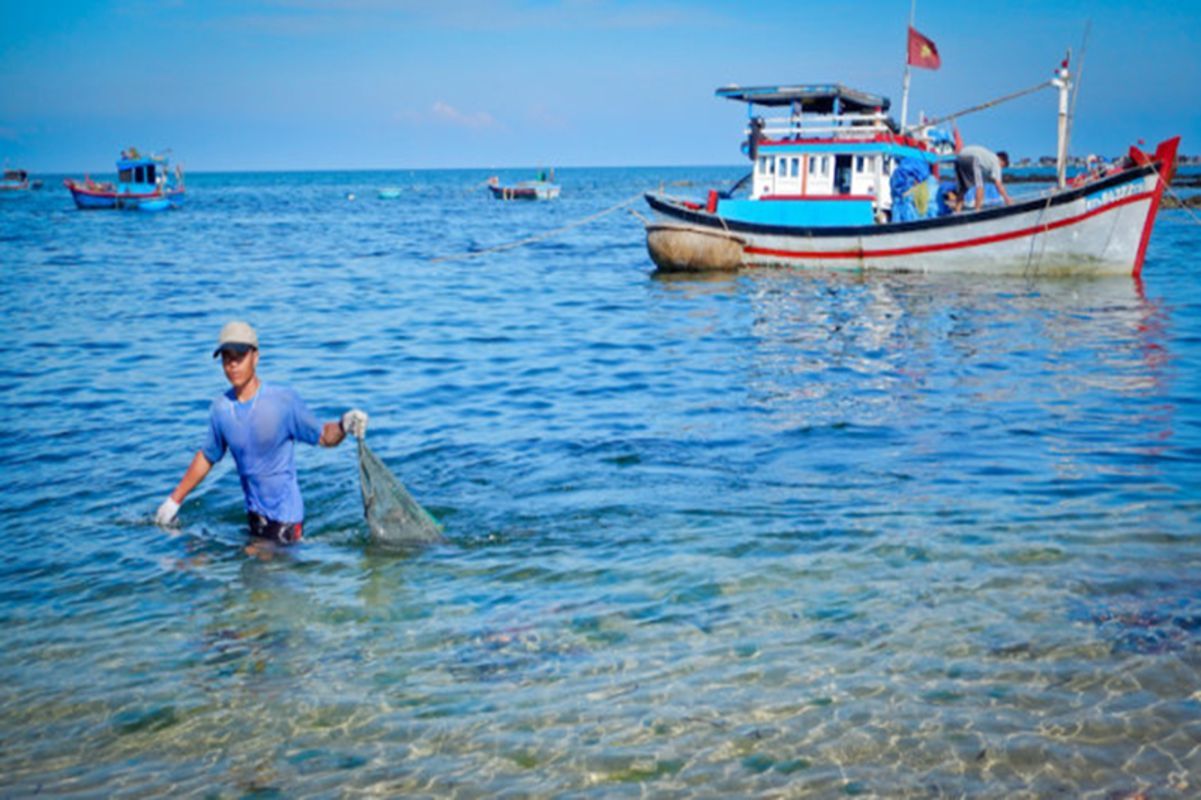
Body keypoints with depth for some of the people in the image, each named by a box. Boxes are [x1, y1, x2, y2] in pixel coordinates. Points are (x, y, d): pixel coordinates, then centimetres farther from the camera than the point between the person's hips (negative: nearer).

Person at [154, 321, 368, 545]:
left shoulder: (284, 400, -14)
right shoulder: (220, 409, -2)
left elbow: (324, 437, -7)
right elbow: (206, 457, 13)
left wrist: (344, 426, -30)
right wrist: (175, 500, 18)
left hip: (285, 512, -4)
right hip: (255, 512, 4)